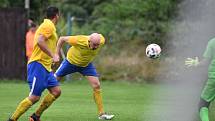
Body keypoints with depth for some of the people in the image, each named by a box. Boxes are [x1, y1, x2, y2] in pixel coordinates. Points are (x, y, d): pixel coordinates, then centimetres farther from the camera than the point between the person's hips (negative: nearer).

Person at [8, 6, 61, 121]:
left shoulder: (47, 25, 19)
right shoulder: (48, 26, -11)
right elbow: (40, 42, -26)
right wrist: (53, 55, -27)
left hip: (45, 66, 10)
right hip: (38, 65, -10)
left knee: (56, 91, 2)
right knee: (34, 97, -12)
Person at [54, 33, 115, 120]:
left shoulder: (101, 41, -28)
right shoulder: (79, 41, -39)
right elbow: (62, 39, -24)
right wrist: (57, 55, -22)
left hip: (86, 65, 2)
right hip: (71, 61, -2)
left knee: (96, 86, -11)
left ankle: (101, 113, -6)